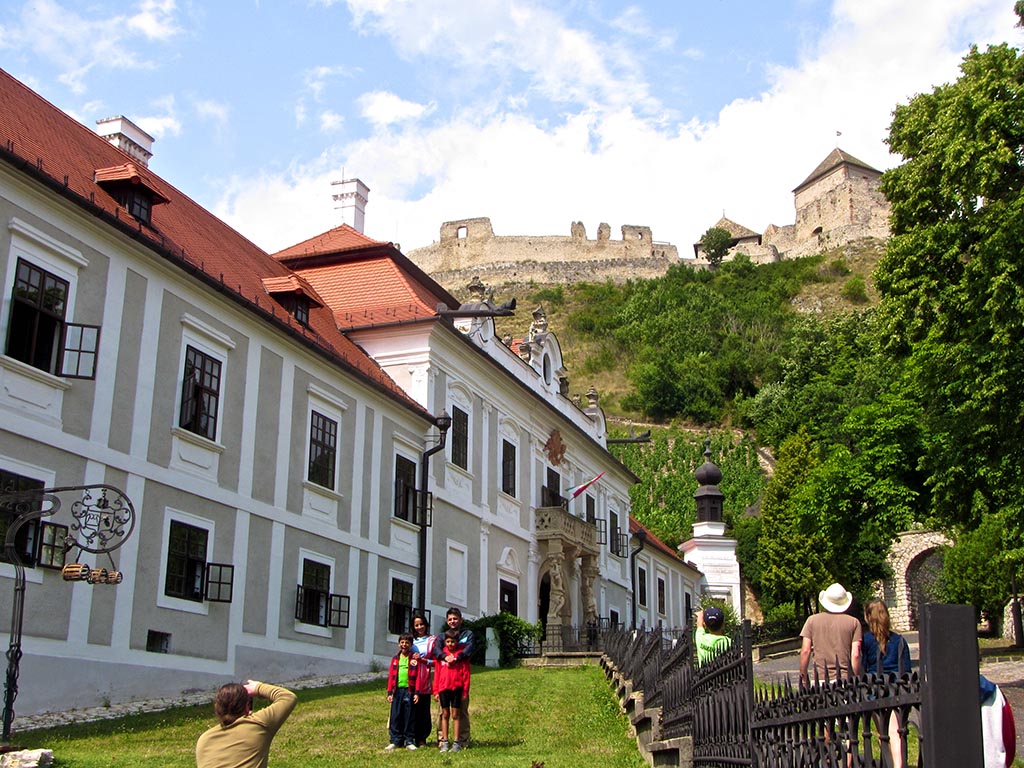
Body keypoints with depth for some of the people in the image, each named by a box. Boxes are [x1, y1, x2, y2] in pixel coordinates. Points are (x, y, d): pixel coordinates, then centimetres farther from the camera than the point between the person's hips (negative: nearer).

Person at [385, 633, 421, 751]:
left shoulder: (415, 659, 2)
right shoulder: (395, 659, 11)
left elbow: (418, 676, -2)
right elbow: (391, 676, 10)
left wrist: (417, 692, -8)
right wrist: (390, 692, 3)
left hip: (409, 691, -3)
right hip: (397, 691, 3)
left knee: (409, 717, 2)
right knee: (395, 716, 3)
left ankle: (409, 741, 9)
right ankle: (396, 740, 10)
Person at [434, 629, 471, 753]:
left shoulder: (462, 654, -1)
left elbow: (466, 673, -1)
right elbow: (437, 673, 8)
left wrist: (465, 691, -5)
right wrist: (436, 691, 4)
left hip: (457, 688, -2)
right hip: (443, 688, 2)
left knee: (455, 715, 1)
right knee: (445, 714, 6)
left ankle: (456, 742, 4)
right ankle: (444, 742, 10)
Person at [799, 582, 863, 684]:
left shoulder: (812, 620, 7)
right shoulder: (853, 622, 5)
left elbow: (805, 651, 3)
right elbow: (855, 655, 0)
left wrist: (804, 679, 10)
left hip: (820, 679, 0)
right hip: (845, 679, 0)